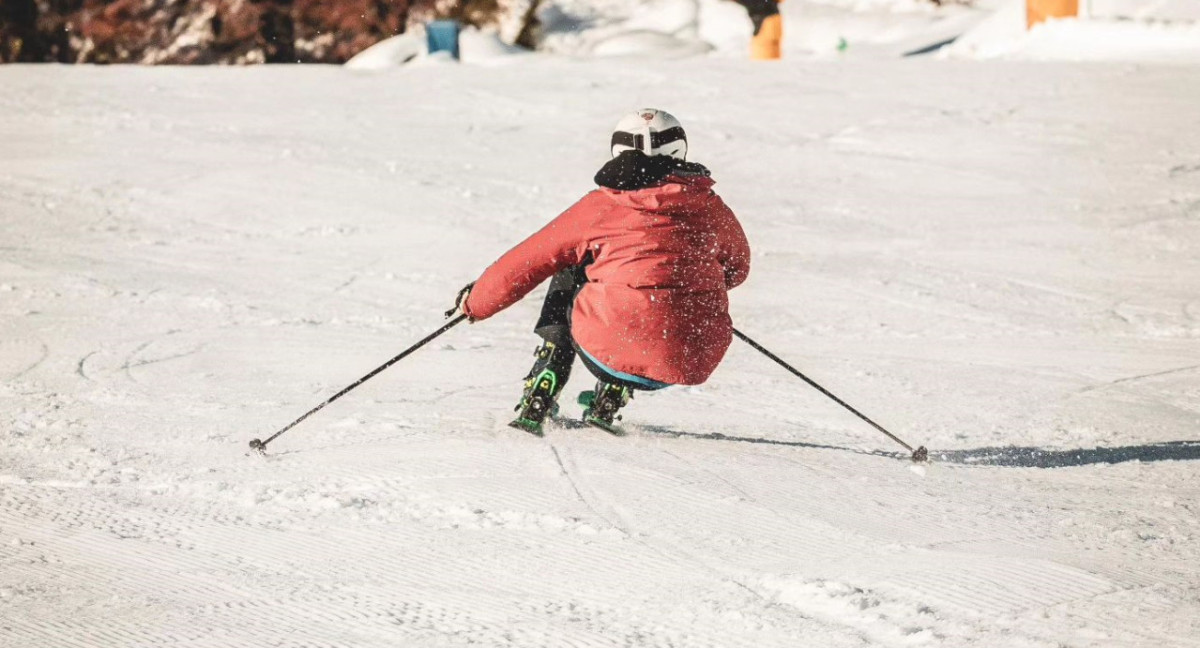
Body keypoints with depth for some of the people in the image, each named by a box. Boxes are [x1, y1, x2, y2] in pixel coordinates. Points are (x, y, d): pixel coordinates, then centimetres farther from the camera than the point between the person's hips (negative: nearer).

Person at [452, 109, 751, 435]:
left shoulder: (600, 206, 3)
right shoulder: (713, 209, 9)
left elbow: (526, 263, 12)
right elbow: (737, 267, 29)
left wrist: (476, 302, 29)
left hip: (614, 349, -3)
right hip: (694, 364, 3)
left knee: (568, 276, 27)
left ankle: (536, 404, 18)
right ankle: (608, 402, 22)